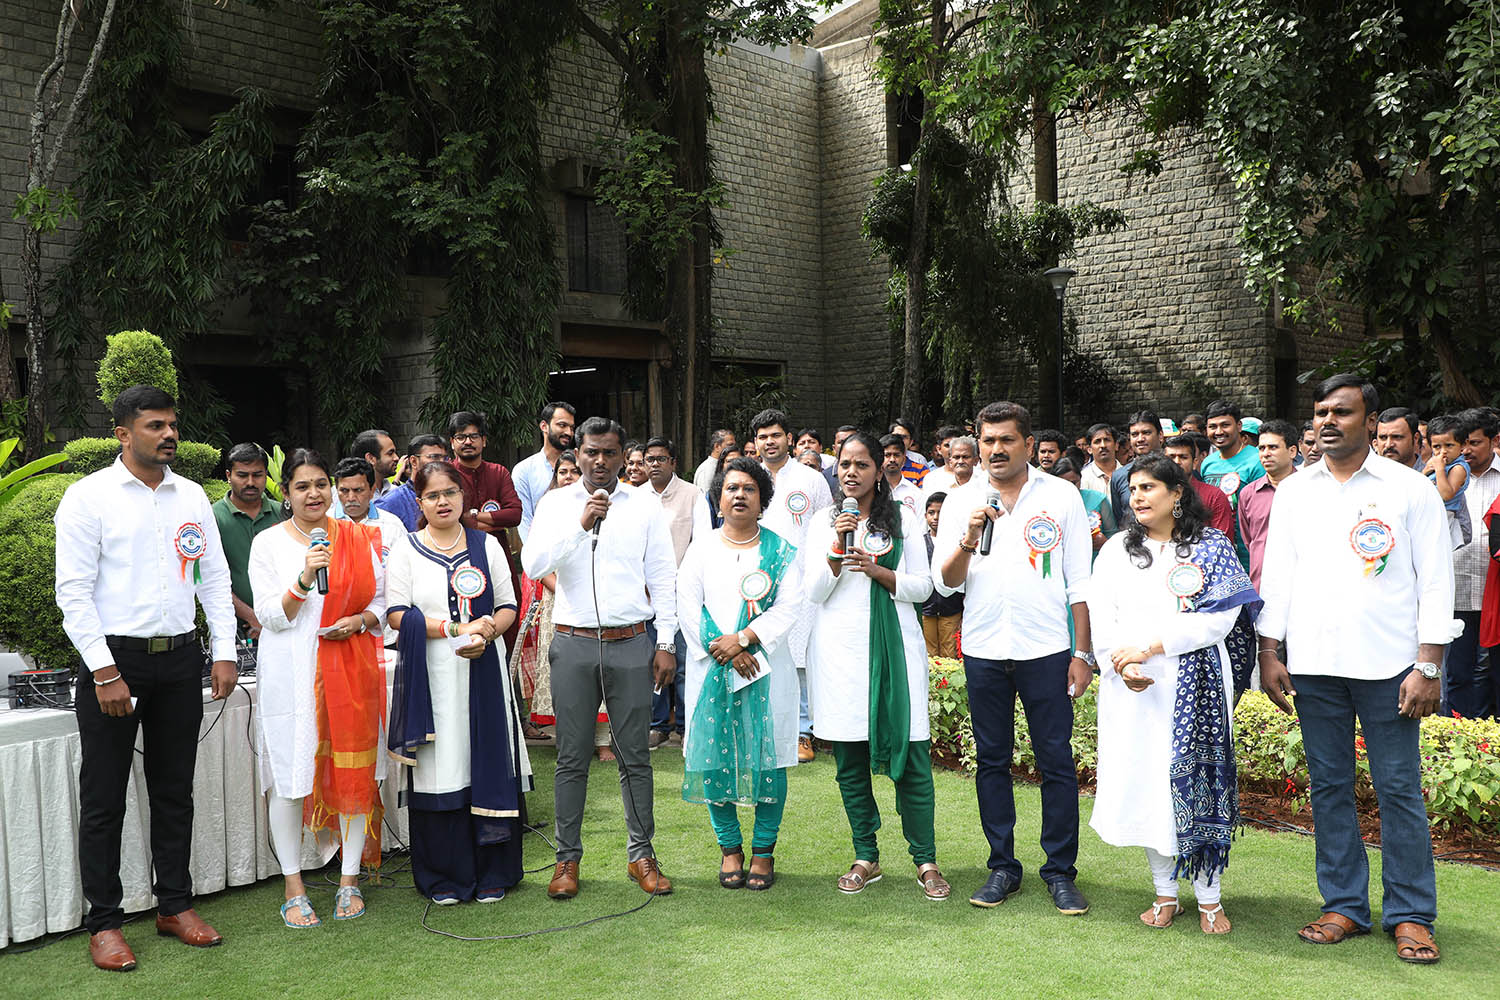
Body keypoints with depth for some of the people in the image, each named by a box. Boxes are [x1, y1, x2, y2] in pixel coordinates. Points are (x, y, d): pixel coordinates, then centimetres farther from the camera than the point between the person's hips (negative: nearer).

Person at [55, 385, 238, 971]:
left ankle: (174, 905, 26)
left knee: (175, 791, 13)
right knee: (103, 800, 4)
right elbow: (73, 591, -10)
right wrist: (105, 673, -15)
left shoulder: (192, 497, 9)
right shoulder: (89, 496, -5)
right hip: (112, 659, -4)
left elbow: (215, 578, 12)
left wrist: (224, 653, 4)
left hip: (180, 659, 4)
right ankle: (103, 922, 16)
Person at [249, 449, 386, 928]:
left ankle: (349, 880, 17)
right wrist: (306, 577, -19)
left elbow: (382, 597, 11)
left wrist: (360, 620, -9)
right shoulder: (268, 543, 2)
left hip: (351, 668, 2)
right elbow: (271, 616, -4)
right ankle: (294, 889, 14)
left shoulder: (356, 537, 7)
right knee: (289, 776, 0)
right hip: (289, 672, -2)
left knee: (354, 771, 3)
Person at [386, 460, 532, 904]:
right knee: (439, 769, -1)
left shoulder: (486, 545, 11)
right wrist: (458, 628, -14)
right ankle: (444, 876, 12)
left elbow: (508, 607, 8)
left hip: (482, 672, 2)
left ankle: (491, 873, 14)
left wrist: (485, 633, -13)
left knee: (488, 765, 2)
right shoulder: (405, 550, 5)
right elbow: (397, 614, -5)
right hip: (430, 677, -1)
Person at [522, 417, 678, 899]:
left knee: (635, 756, 6)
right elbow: (533, 566, -7)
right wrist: (580, 525, -17)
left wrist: (666, 643, 1)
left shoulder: (646, 507, 6)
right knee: (572, 758, 5)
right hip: (573, 643, 0)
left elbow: (663, 578, 6)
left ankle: (641, 854, 17)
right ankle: (568, 858, 16)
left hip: (630, 645, 0)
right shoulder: (555, 504, 5)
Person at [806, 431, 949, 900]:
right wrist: (838, 547, -10)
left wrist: (876, 570, -12)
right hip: (839, 647, 2)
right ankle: (866, 857, 17)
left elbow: (923, 587, 3)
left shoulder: (904, 519, 8)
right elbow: (814, 592, 4)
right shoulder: (823, 523, 11)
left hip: (892, 645, -1)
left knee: (910, 755, -5)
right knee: (850, 760, 5)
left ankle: (925, 860, 4)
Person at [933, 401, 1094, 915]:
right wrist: (969, 540, -16)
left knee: (1056, 761, 1)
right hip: (983, 650, 2)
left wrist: (1083, 652, -2)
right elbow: (945, 582, 1)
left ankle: (1060, 871, 14)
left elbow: (1080, 581, 2)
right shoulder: (961, 501, 6)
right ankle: (1002, 866, 21)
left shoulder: (1061, 496, 1)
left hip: (1046, 649, -2)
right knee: (992, 760, 9)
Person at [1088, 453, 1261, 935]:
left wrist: (1149, 647, -15)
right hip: (1131, 687, 3)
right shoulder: (1117, 548, 13)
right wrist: (1122, 665, -12)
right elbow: (1101, 615, 6)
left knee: (1198, 782, -2)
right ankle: (1165, 893, 18)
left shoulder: (1212, 547, 3)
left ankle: (1209, 898, 11)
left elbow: (1219, 617, -8)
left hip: (1194, 682, -3)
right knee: (1144, 783, 5)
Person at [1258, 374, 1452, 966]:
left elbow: (1435, 580, -1)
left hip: (1388, 665, -3)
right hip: (1313, 663, 3)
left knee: (1399, 789, 1)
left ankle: (1411, 915, 14)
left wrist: (1428, 667, -7)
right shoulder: (1293, 491, 10)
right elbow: (1275, 576, 12)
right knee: (1328, 786, 8)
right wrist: (1269, 653, 5)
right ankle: (1345, 905, 19)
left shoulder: (1409, 489, 1)